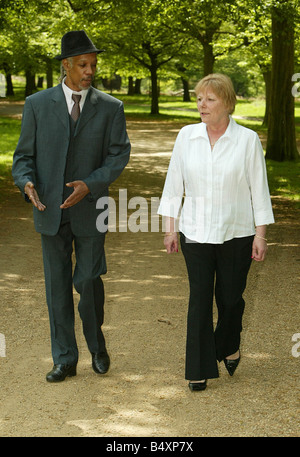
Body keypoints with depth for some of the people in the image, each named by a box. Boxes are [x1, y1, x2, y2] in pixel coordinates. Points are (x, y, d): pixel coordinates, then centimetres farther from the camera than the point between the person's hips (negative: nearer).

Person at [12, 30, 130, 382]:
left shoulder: (110, 108, 1)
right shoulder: (37, 105, 1)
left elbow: (119, 155, -4)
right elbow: (24, 155, 3)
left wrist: (90, 185, -19)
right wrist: (27, 183, -18)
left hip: (90, 208, -1)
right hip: (50, 209, 1)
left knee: (88, 280, -1)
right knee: (57, 286, 6)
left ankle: (96, 341, 27)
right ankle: (64, 360, 18)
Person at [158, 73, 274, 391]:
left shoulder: (247, 140, -4)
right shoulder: (186, 136, 1)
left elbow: (258, 189, -2)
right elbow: (174, 184, 6)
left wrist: (260, 234, -3)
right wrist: (170, 228, 4)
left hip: (236, 233, -1)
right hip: (195, 232, 1)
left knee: (230, 297, 8)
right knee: (199, 298, -2)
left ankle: (229, 346, 38)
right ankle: (200, 369, 7)